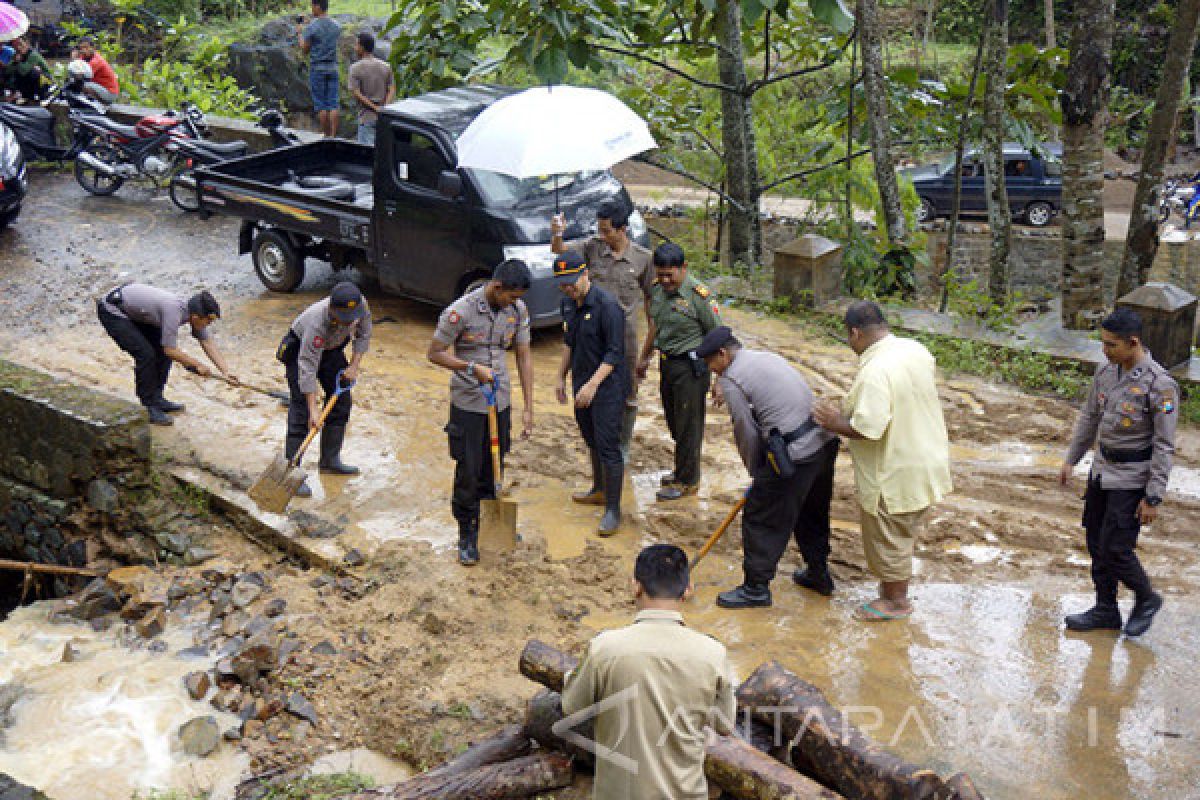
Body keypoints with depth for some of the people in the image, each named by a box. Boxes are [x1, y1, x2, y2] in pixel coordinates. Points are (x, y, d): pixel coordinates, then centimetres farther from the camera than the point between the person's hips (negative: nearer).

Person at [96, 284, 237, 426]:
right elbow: (170, 350, -26)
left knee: (162, 349, 6)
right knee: (146, 354, -18)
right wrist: (197, 366, -14)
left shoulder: (193, 309, -8)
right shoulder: (174, 310, -33)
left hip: (132, 311, 9)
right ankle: (148, 408, -5)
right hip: (111, 311, -9)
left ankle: (156, 399, 16)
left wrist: (226, 372, -7)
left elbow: (209, 343, -2)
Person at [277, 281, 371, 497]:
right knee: (301, 409, -13)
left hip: (331, 348, 6)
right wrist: (314, 409, -38)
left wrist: (354, 366, -12)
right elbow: (307, 368, -38)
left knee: (341, 403, 7)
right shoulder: (317, 322, -41)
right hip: (299, 348, -6)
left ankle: (330, 459, 19)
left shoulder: (361, 305, -26)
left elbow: (363, 335, -4)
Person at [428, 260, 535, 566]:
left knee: (494, 470, 14)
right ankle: (467, 537, 13)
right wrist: (472, 368, -23)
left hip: (500, 401, 4)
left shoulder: (518, 310, -2)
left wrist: (528, 408, 2)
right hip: (468, 403, -4)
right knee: (468, 472, 0)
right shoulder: (460, 311, -18)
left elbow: (524, 356, 3)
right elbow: (435, 353, -10)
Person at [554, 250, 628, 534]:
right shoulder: (568, 303, 6)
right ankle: (599, 491, 39)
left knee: (608, 447, -7)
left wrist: (592, 384, -26)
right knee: (592, 440, 21)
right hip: (582, 385, 8)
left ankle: (613, 509, -1)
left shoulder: (607, 306, -20)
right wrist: (561, 377, 19)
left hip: (607, 387, -8)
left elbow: (614, 353, -21)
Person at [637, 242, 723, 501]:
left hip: (690, 366, -7)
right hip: (667, 363, 7)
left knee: (688, 424, 2)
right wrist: (644, 358, 29)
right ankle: (682, 470, 33)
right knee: (673, 421, 16)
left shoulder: (699, 295, -17)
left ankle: (687, 481, 14)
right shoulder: (657, 289, 5)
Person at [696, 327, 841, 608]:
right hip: (826, 439, 9)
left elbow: (747, 433, -4)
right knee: (812, 513, 25)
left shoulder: (731, 380, -6)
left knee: (761, 519, 5)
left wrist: (756, 473, 11)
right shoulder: (767, 357, 20)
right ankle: (818, 574, 39)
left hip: (796, 453, -9)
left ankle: (756, 588, 13)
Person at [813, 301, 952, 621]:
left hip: (895, 475, -9)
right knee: (900, 534, 26)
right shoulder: (917, 349, -2)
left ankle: (895, 600, 28)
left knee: (888, 539, 12)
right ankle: (896, 583, 42)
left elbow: (868, 429, -34)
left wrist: (836, 423, -16)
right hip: (925, 461, 9)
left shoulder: (875, 372, -30)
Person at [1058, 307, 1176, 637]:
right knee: (1096, 543, 13)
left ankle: (1147, 600, 23)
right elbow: (1089, 417, 13)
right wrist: (1070, 459, 16)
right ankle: (1105, 610, 29)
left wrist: (1153, 497, -16)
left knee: (1115, 548, -4)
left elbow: (1164, 446, -17)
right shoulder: (1106, 371, -1)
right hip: (1102, 470, 7)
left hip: (1131, 479, -7)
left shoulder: (1160, 385, -21)